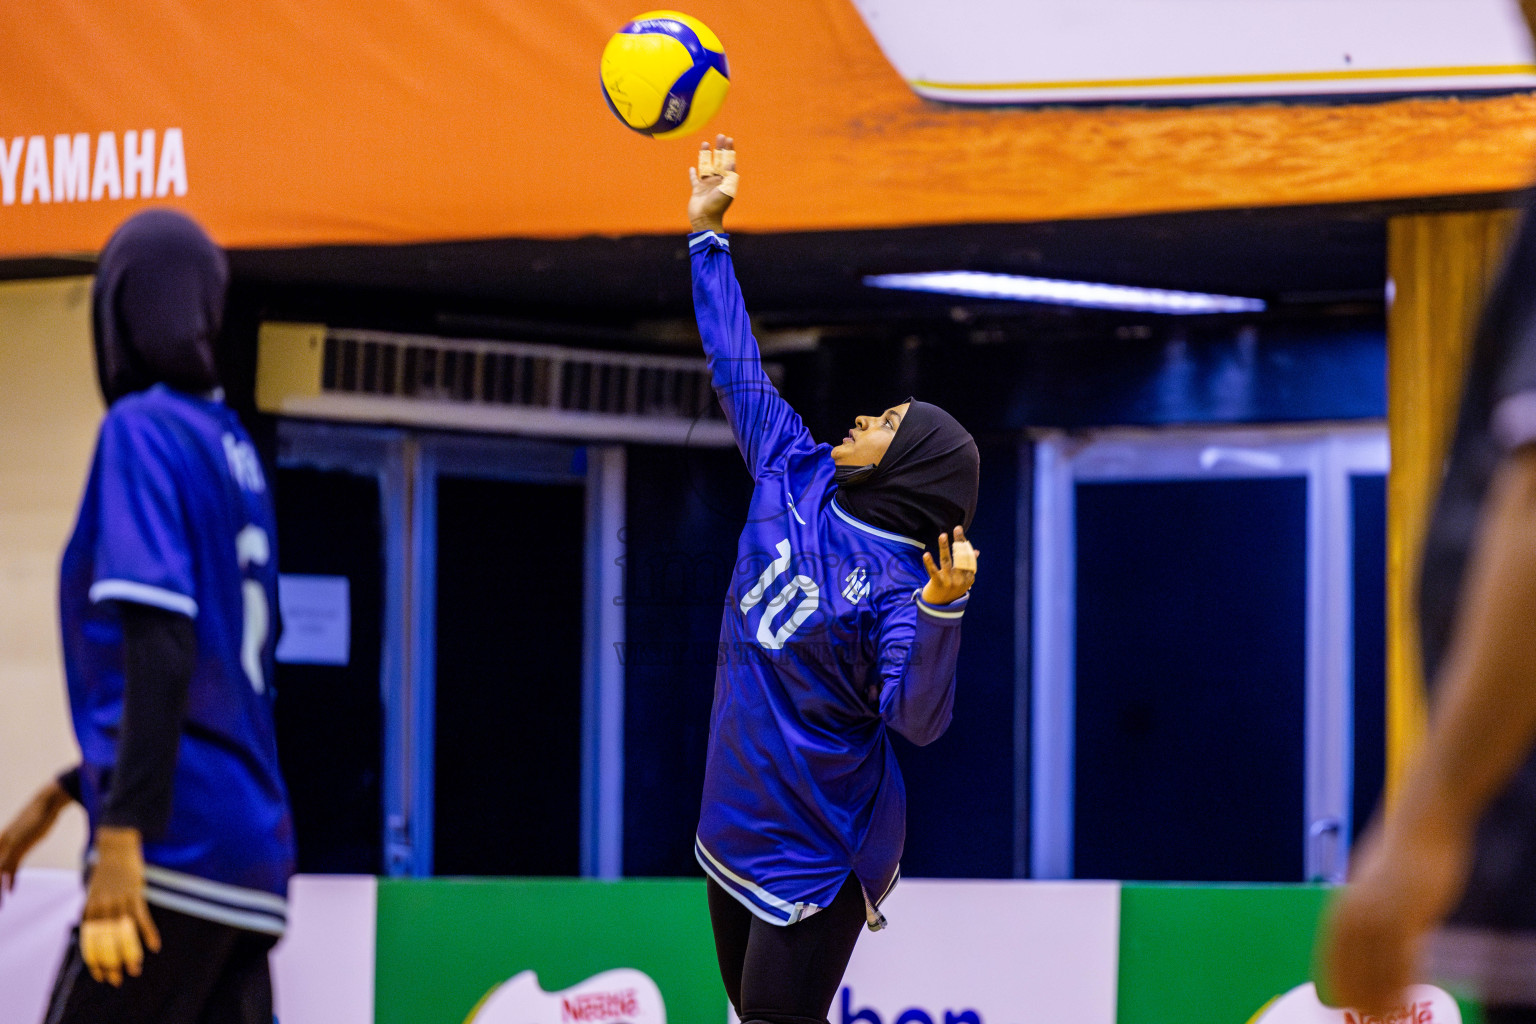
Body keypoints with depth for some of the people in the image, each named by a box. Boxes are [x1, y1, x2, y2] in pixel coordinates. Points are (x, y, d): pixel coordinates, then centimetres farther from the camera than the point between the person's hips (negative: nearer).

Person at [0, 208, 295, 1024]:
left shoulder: (144, 431, -5)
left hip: (177, 843, -8)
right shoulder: (234, 451, 19)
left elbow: (162, 652, -17)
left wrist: (123, 834, -22)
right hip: (251, 852, 8)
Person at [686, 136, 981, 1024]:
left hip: (815, 849, -7)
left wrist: (941, 610, -41)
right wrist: (708, 236, 14)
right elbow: (737, 369, 11)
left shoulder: (896, 582, -16)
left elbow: (918, 717, -27)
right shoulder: (797, 478, 3)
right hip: (739, 820, 7)